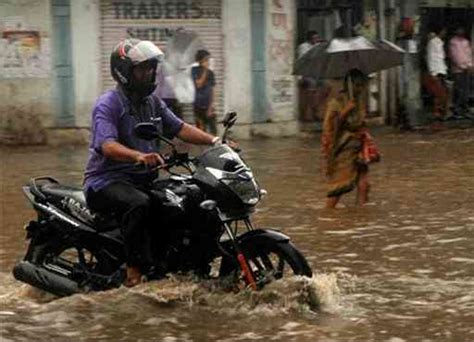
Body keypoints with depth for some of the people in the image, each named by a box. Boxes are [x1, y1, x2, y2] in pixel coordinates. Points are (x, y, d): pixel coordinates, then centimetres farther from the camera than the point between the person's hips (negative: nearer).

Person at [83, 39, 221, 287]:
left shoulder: (153, 102, 16)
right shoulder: (107, 105, -12)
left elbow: (179, 127, 11)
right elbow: (108, 145, -27)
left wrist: (213, 141, -6)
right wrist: (138, 156, -46)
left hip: (144, 180, 8)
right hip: (107, 182, -8)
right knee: (139, 204, -38)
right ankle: (135, 271, -35)